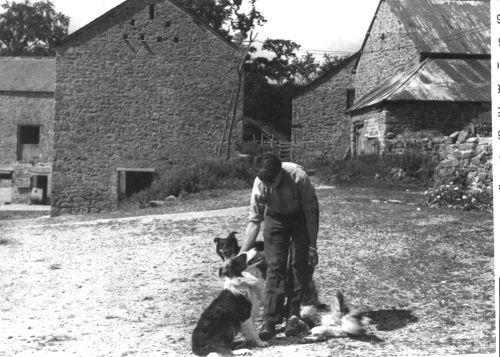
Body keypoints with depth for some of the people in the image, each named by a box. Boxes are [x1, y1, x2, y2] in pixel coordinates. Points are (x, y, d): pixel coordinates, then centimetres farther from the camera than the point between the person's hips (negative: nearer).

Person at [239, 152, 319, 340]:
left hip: (301, 216, -1)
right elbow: (254, 222, -20)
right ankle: (270, 321, -9)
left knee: (301, 264, -8)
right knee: (274, 266, -8)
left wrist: (312, 246, -23)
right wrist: (241, 255, -24)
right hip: (276, 217, 1)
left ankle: (293, 315, 6)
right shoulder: (259, 185, -28)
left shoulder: (298, 177, -36)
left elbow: (310, 212, -24)